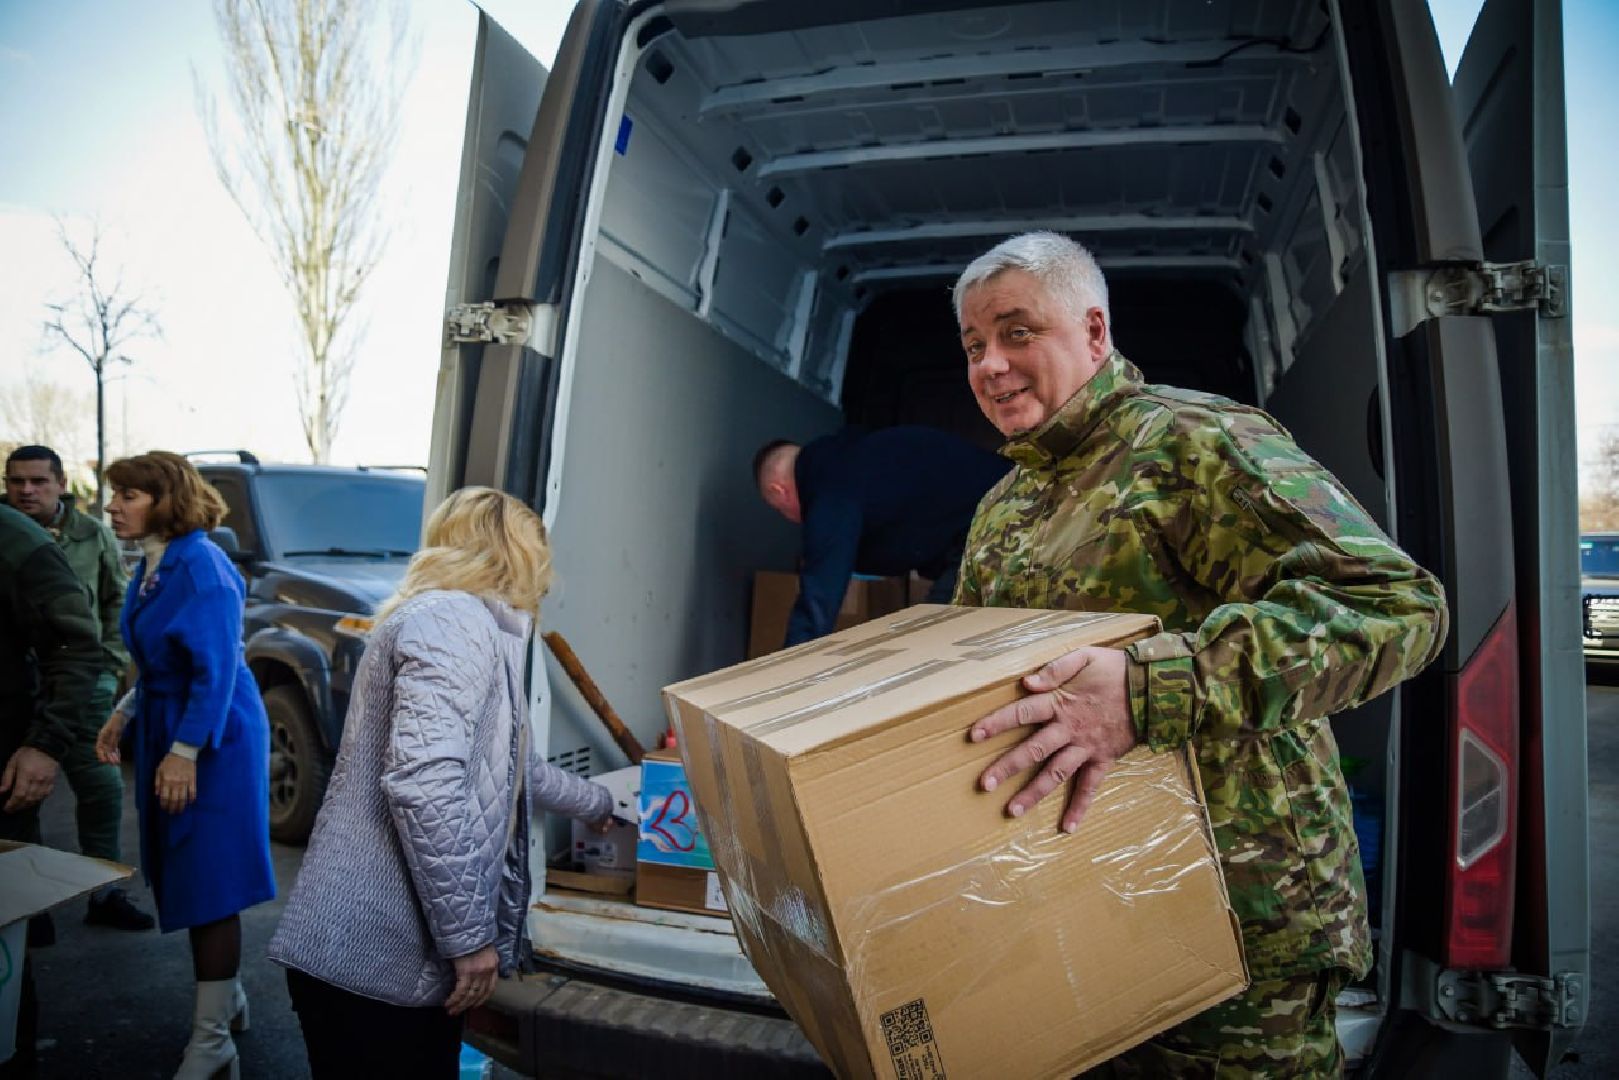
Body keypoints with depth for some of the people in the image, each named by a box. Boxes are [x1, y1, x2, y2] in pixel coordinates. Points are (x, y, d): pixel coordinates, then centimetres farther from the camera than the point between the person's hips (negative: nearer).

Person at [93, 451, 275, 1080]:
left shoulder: (201, 568, -19)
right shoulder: (152, 566, 9)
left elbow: (216, 671, -21)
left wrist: (185, 752, -22)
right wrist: (125, 714, 16)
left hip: (214, 743, -9)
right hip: (165, 731, 9)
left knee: (210, 888, -2)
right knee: (185, 880, 17)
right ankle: (227, 998, 33)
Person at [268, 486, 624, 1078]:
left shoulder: (472, 627, 18)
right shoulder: (453, 619, -15)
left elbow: (512, 764, 32)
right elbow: (421, 781, -26)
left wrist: (597, 802, 45)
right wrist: (469, 936, -20)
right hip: (375, 955, -10)